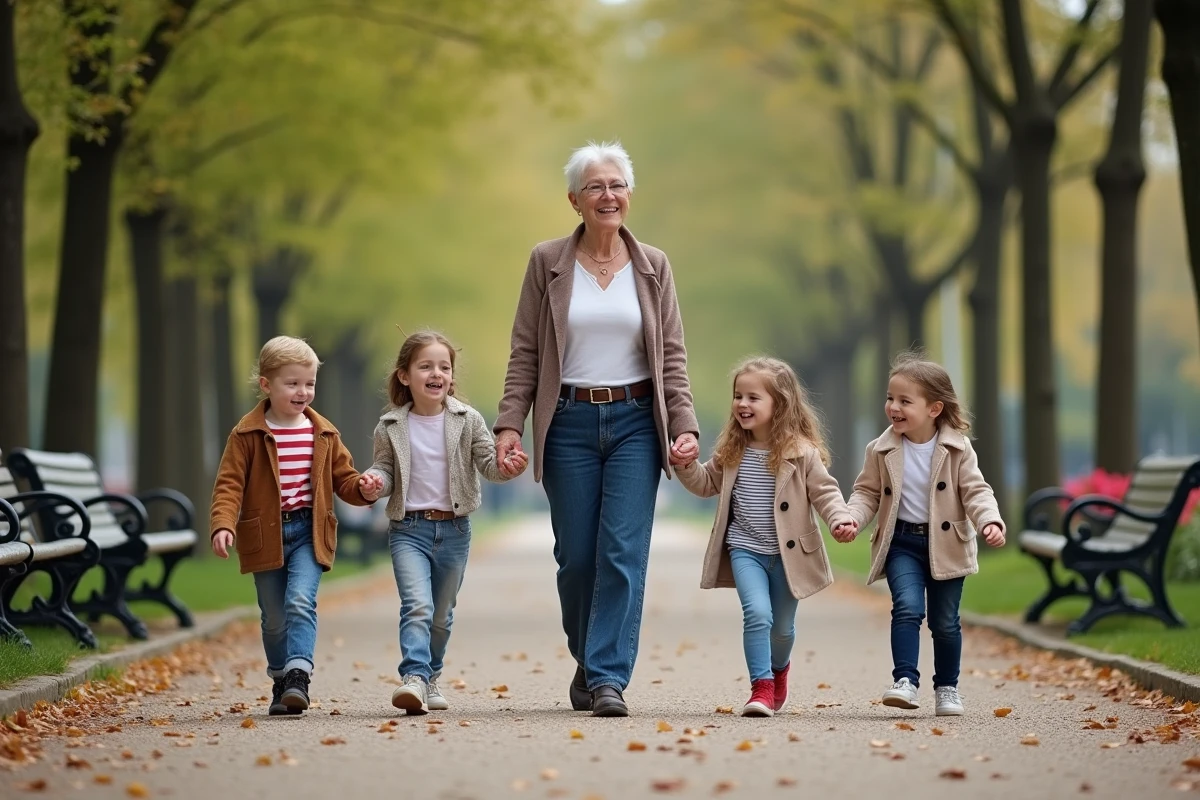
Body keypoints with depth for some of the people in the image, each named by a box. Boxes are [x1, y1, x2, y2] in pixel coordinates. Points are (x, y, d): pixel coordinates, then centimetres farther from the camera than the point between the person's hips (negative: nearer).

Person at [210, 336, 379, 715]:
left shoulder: (324, 434, 5)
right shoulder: (248, 434, -5)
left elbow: (343, 477, 12)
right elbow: (229, 484, -9)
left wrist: (361, 488, -11)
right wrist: (223, 525, -24)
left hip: (308, 532, 1)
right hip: (265, 535, -1)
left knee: (300, 602, -19)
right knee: (274, 616, 9)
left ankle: (298, 677, -26)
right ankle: (282, 682, 24)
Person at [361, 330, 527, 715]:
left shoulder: (467, 420, -1)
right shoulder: (391, 427, -2)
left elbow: (488, 462, -2)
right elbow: (385, 470, 5)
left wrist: (507, 467, -24)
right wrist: (374, 482, -18)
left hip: (454, 528, 2)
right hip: (409, 528, -2)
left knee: (442, 615, 14)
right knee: (417, 605, -21)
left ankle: (430, 677, 32)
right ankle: (413, 677, -28)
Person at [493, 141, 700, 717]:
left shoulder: (653, 266, 7)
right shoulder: (547, 263, 4)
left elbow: (672, 357, 7)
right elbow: (525, 353, 3)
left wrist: (685, 426, -3)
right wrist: (510, 424, -6)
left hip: (635, 421, 0)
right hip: (569, 423, 0)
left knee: (624, 551, -9)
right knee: (576, 556, 2)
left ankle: (609, 678, -10)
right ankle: (588, 663, 24)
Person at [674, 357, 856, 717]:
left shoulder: (801, 451, -11)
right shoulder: (732, 451, 1)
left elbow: (824, 491, -8)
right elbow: (707, 483, 14)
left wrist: (840, 517, -26)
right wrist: (686, 467, -5)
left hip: (788, 552, -1)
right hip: (745, 550, 1)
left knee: (782, 626, 14)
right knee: (757, 614, -19)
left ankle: (779, 667, 44)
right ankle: (762, 686, -12)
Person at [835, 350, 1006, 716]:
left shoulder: (957, 449, -8)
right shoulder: (882, 451, -3)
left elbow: (975, 491, -7)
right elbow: (868, 492, 5)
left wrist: (990, 522, -25)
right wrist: (852, 519, -14)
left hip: (946, 544, 0)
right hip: (902, 542, 0)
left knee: (945, 621, 8)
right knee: (907, 607, -20)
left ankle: (947, 687, 24)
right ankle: (905, 680, -20)